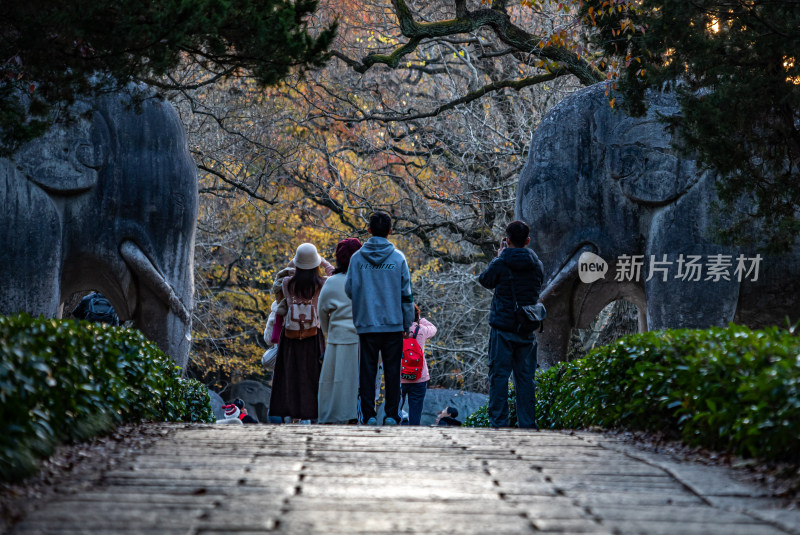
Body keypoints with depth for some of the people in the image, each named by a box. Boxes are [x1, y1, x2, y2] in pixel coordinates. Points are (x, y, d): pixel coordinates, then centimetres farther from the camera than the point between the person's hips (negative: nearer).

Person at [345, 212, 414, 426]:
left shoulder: (357, 258, -2)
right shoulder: (398, 258, -2)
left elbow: (349, 290, 3)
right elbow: (406, 294, 0)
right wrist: (407, 323, 8)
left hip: (366, 324, 0)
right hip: (393, 324, 0)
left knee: (367, 371, 5)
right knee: (392, 370, 6)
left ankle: (369, 415, 2)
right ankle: (391, 415, 4)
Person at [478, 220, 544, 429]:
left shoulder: (500, 263, -10)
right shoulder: (536, 265, 2)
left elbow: (485, 281, 7)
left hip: (503, 328, -4)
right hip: (527, 330, 4)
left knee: (499, 376, 0)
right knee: (525, 377, 9)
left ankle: (498, 423, -5)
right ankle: (528, 423, 8)